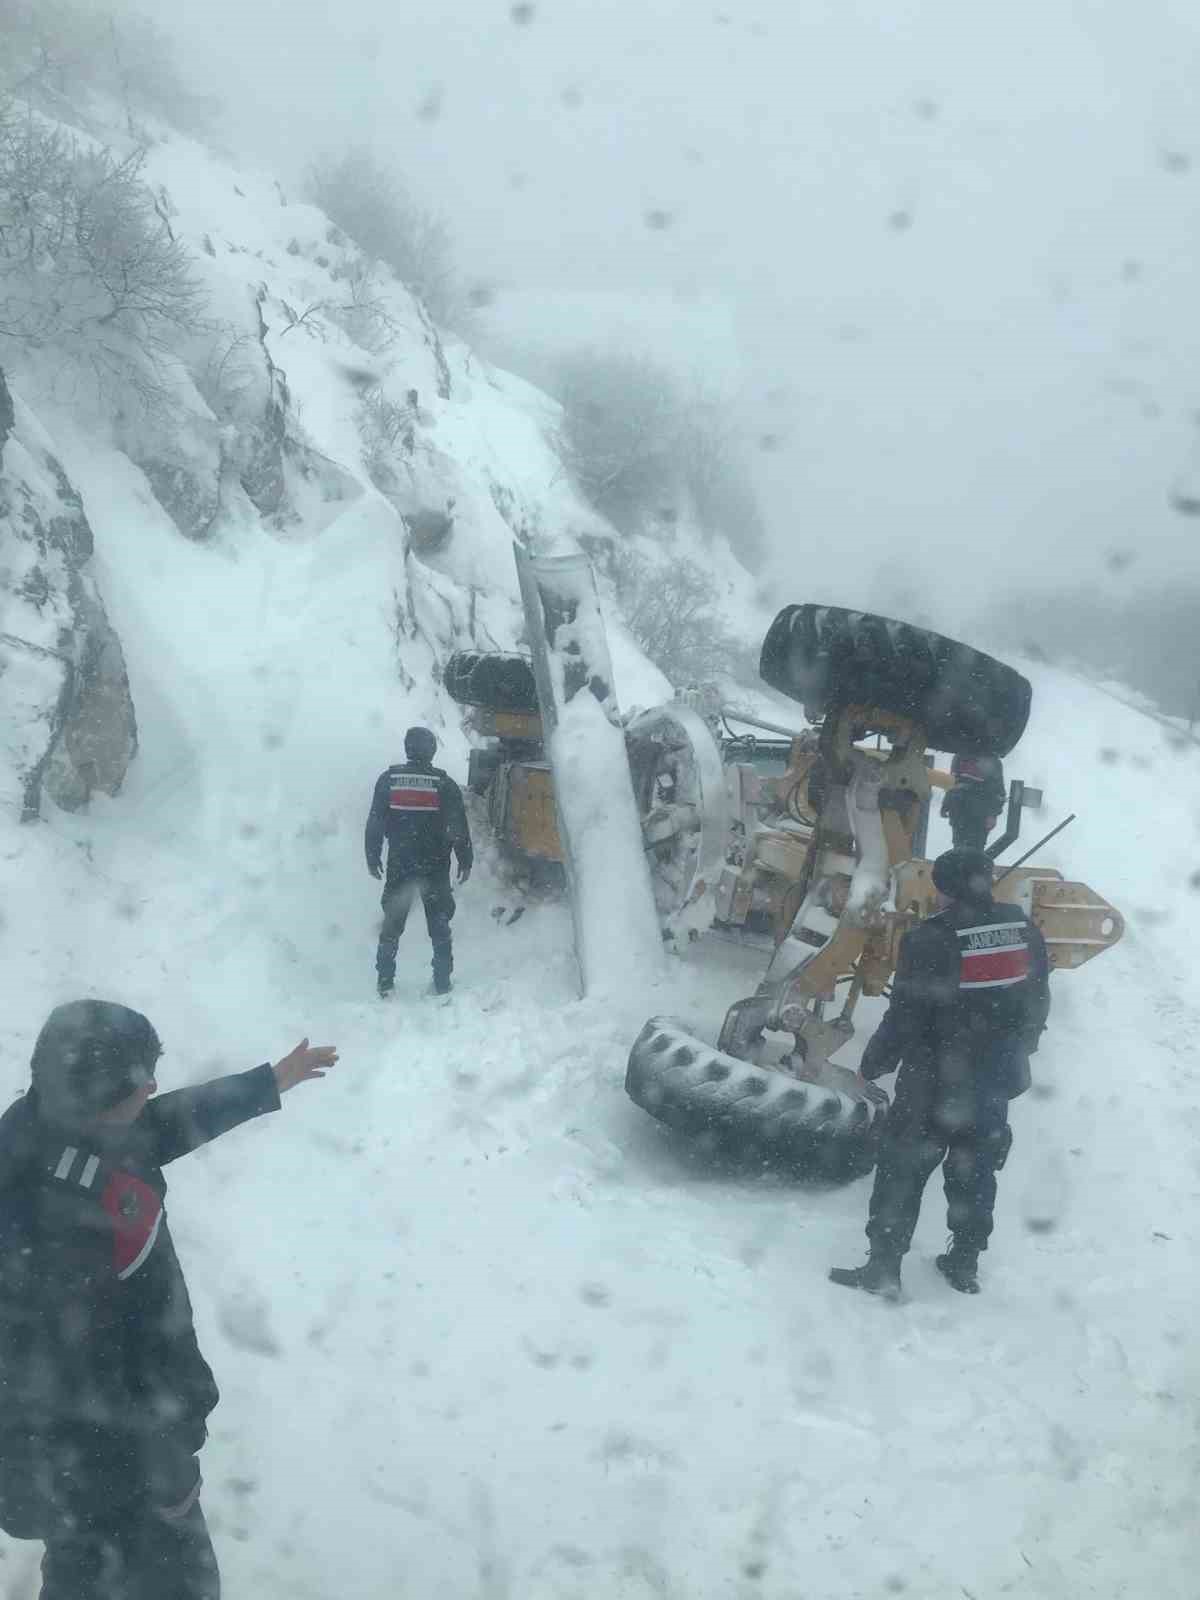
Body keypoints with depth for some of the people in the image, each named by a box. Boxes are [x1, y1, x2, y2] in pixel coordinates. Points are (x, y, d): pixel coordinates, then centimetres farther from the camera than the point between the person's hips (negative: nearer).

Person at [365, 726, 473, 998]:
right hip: (435, 867, -1)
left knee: (391, 924, 10)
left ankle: (385, 983, 6)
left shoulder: (388, 779, 0)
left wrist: (373, 858, 10)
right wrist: (465, 861, 6)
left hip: (399, 865, 1)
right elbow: (459, 827, -3)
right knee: (439, 926, 8)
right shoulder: (444, 784, -4)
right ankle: (442, 983, 6)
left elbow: (374, 822, 1)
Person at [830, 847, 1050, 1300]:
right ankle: (965, 1264, 29)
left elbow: (905, 1019, -18)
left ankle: (883, 1267, 8)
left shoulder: (929, 941, -22)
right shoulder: (1023, 931, -2)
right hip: (998, 1081, 6)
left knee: (903, 1171, 6)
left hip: (935, 1083, -6)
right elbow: (1037, 1006, 9)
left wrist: (873, 1064, -3)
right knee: (976, 1172, 20)